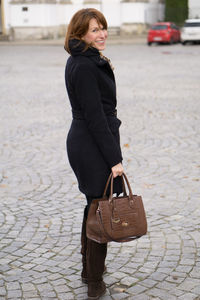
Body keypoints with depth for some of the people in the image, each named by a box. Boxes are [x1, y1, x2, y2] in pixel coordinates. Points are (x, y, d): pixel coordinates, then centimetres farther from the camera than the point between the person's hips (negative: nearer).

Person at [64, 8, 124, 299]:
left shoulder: (84, 61, 13)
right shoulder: (85, 66, -19)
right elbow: (95, 116, -22)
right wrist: (114, 158, -21)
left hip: (82, 141, 10)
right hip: (93, 146, -10)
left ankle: (89, 267, 37)